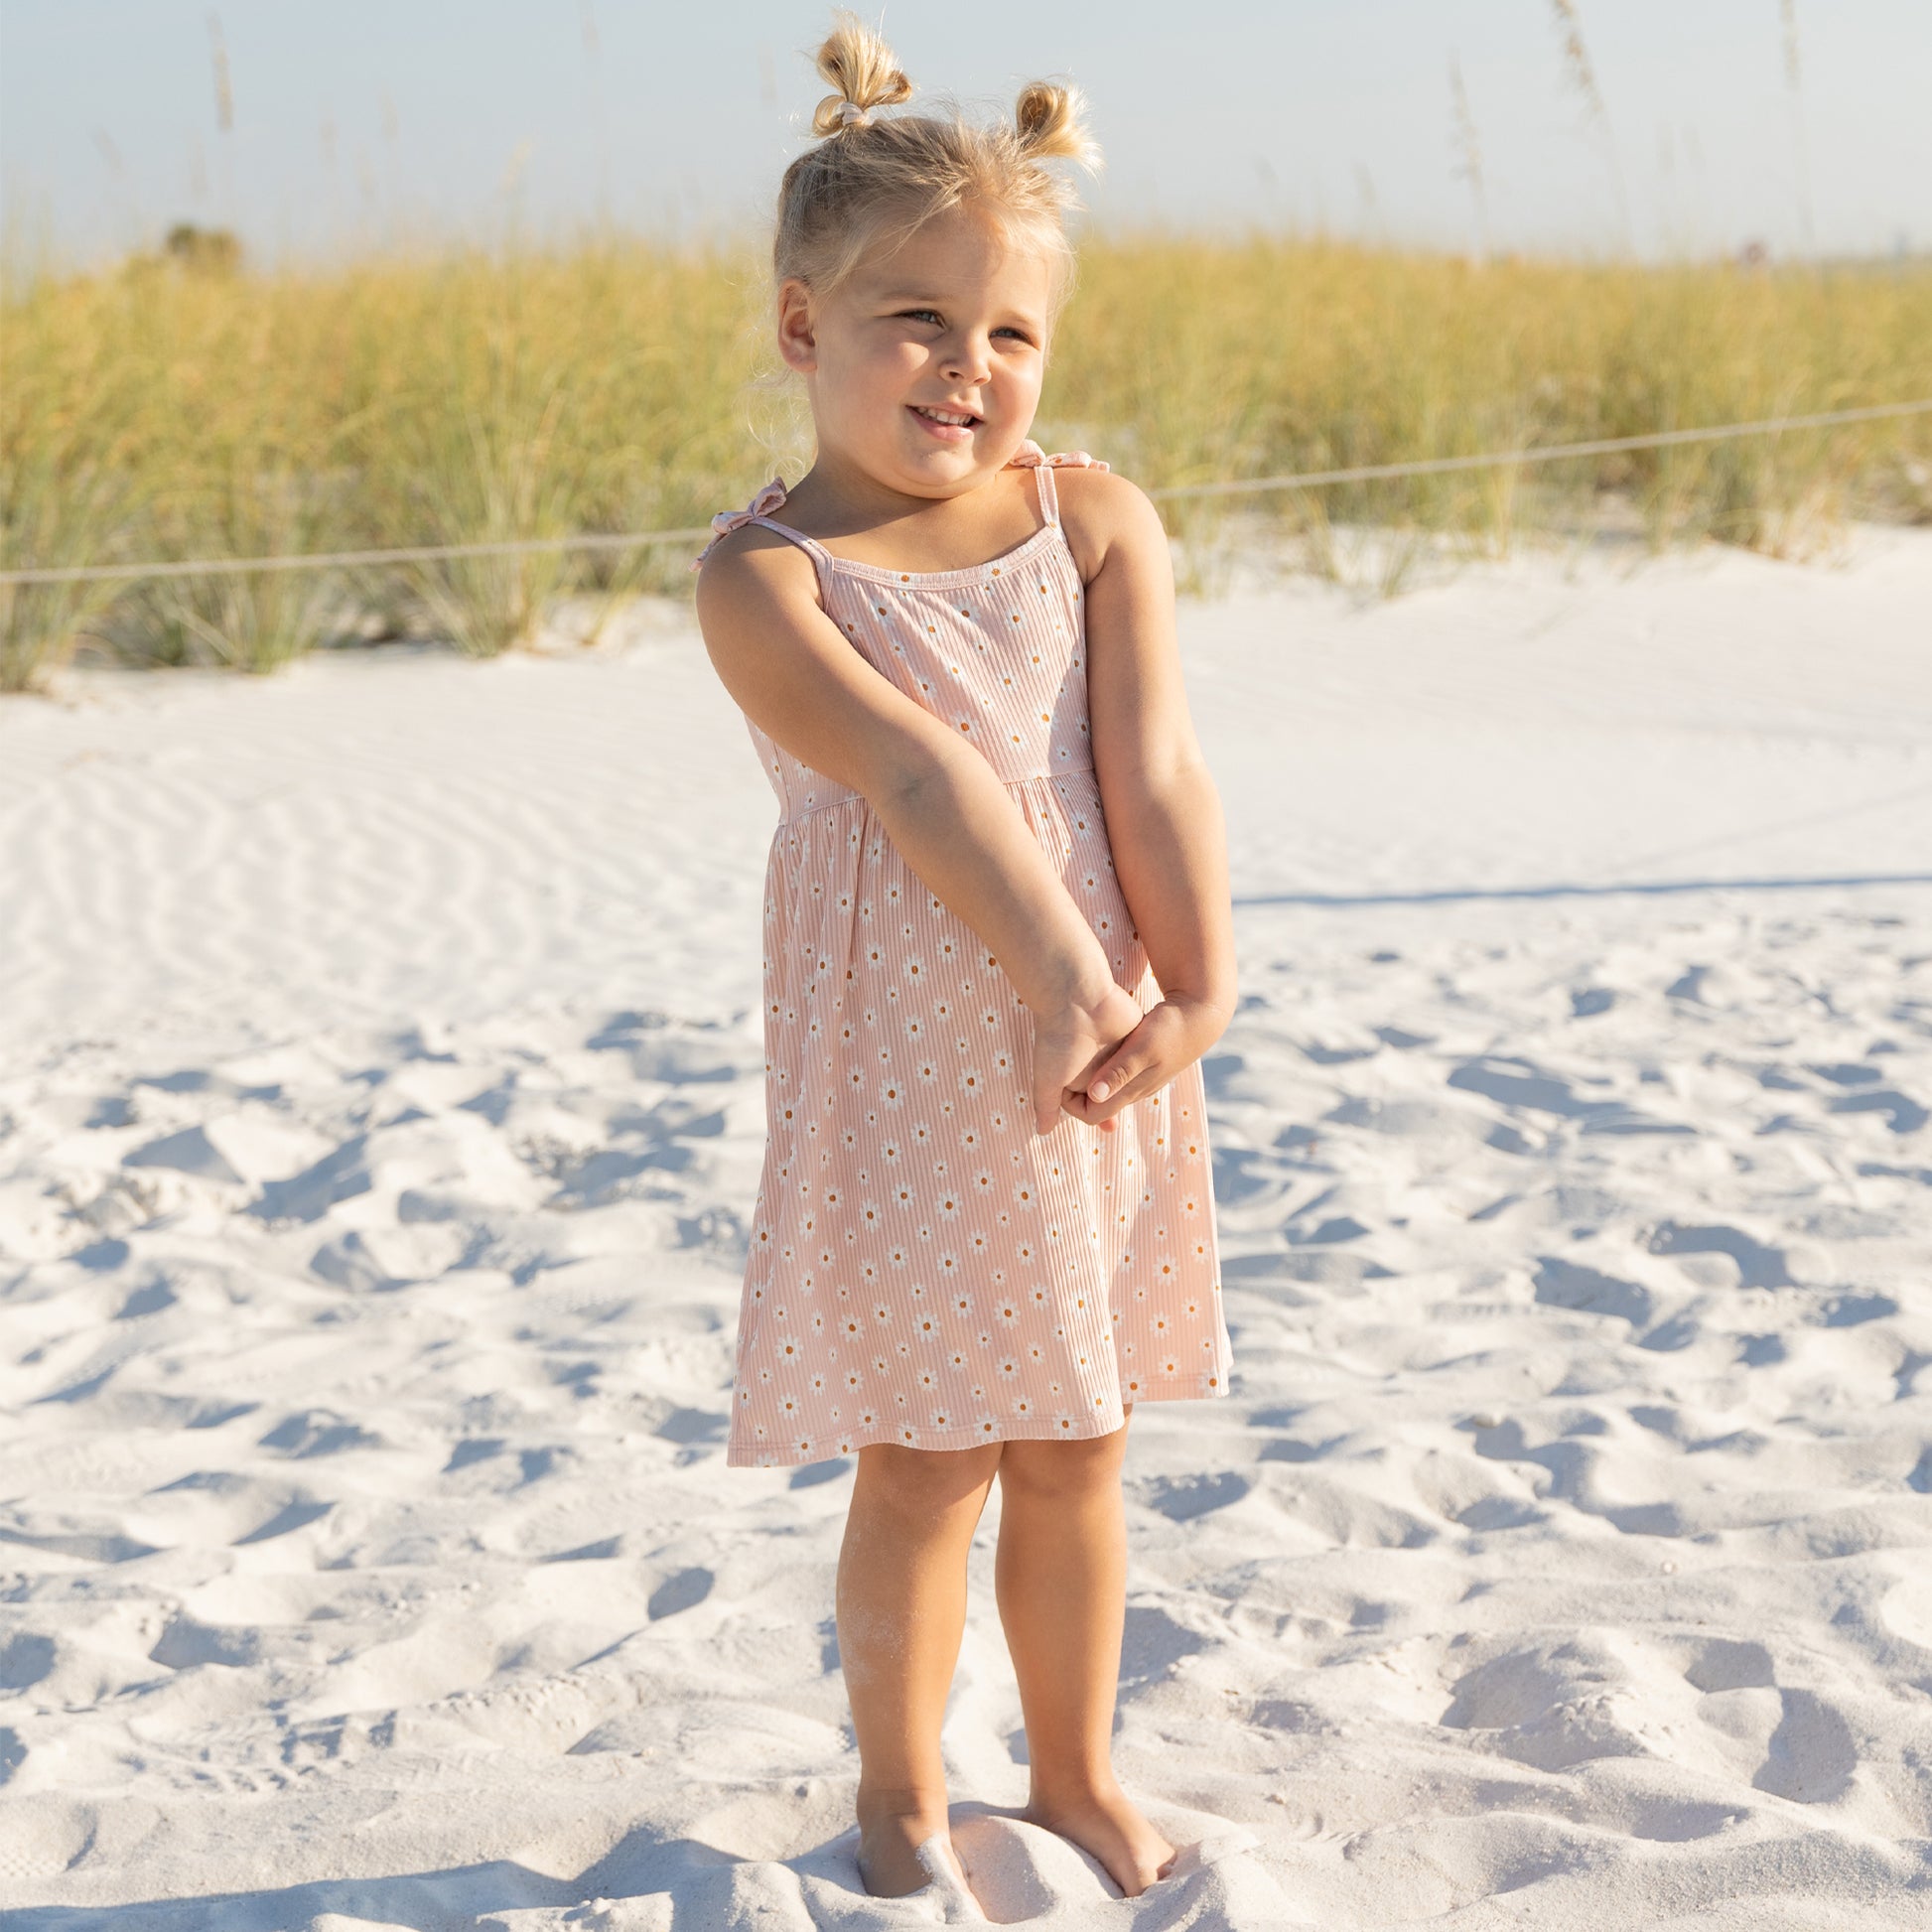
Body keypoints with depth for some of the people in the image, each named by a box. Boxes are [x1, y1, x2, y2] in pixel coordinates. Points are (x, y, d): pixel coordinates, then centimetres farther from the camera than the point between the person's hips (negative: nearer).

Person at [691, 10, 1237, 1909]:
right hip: (903, 1072, -4)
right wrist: (1066, 976, -27)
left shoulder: (1097, 521, 2)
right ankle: (899, 1797, 26)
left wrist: (1194, 991, -16)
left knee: (1072, 1451, 16)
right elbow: (923, 777, -20)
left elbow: (1150, 770, -7)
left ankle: (1075, 1768, 34)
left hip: (1099, 1059, 4)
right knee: (925, 1461, 6)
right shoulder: (761, 575, -11)